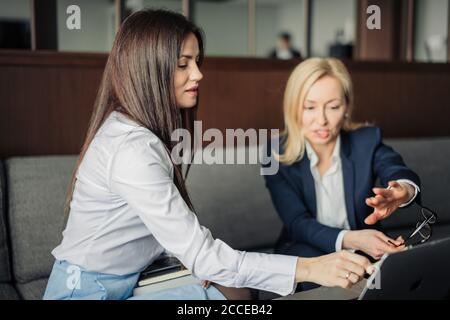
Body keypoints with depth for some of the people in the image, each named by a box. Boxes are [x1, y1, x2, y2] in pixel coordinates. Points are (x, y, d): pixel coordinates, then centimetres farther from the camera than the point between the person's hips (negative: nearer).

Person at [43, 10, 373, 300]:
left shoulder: (136, 129, 5)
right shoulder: (132, 148, -26)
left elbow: (180, 234, 4)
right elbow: (201, 255, -28)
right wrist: (308, 268, -29)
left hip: (119, 281, 8)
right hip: (89, 292, -8)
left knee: (236, 287, -2)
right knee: (227, 292, -17)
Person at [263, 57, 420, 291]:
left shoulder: (367, 140, -8)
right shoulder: (277, 157, -11)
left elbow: (399, 172, -28)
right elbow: (298, 224, -19)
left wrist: (404, 190, -55)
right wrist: (350, 239, -39)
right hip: (308, 251, -1)